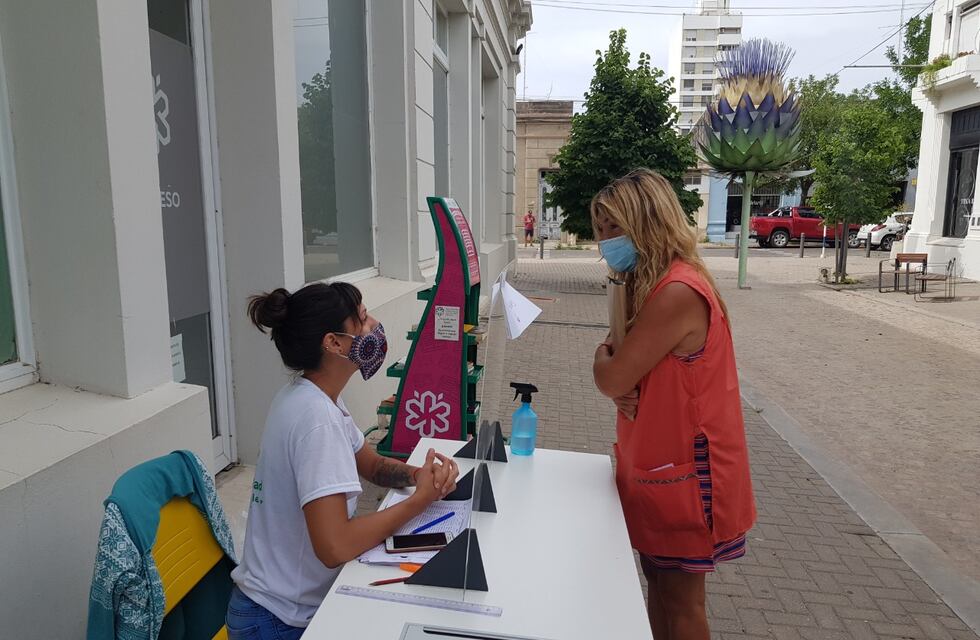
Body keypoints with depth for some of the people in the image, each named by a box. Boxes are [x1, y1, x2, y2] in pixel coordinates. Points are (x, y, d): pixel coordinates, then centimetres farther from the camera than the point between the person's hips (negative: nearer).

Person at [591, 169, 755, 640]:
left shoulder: (677, 292, -26)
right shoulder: (648, 284, 7)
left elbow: (611, 379, -23)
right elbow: (624, 377, 9)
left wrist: (604, 356, -1)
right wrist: (622, 390, -13)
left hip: (684, 471, -9)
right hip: (658, 464, 9)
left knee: (681, 601, 9)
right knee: (658, 583, 22)